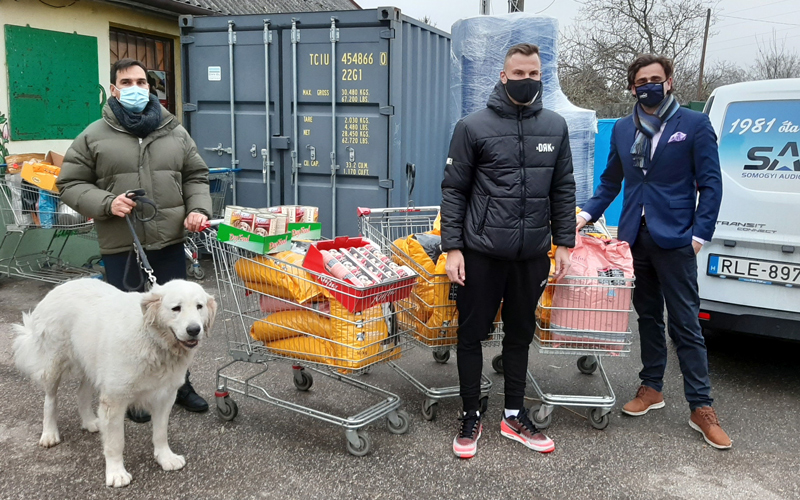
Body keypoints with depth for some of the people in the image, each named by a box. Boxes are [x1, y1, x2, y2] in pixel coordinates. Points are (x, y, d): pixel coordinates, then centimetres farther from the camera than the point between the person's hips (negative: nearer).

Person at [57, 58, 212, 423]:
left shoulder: (175, 132, 7)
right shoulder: (94, 136, -1)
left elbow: (196, 177, 12)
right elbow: (70, 185, 1)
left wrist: (197, 209, -6)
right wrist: (106, 203, -15)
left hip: (169, 241, 3)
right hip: (120, 246, -2)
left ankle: (180, 385, 30)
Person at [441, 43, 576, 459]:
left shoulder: (555, 127, 7)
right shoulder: (473, 127, -4)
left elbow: (563, 190, 11)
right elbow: (454, 190, -3)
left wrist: (564, 244, 7)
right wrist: (452, 248, -9)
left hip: (533, 253, 3)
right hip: (482, 252, -3)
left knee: (520, 334, 14)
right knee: (472, 334, 6)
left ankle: (514, 416, 29)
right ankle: (471, 417, 22)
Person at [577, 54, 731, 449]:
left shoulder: (694, 125, -2)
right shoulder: (622, 130, 10)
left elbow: (710, 184, -3)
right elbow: (610, 181, 18)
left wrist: (700, 234, -11)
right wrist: (587, 214, 4)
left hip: (674, 239, -4)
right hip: (634, 237, 4)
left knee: (685, 324, -1)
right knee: (648, 317, 15)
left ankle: (701, 408, 9)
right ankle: (652, 388, 27)